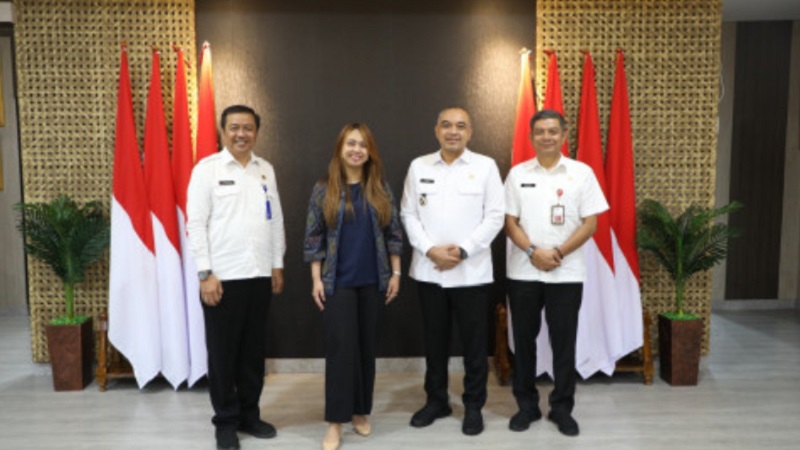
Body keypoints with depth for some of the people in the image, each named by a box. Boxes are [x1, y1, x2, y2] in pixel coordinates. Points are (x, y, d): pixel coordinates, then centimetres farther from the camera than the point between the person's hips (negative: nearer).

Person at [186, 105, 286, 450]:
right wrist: (205, 273, -12)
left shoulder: (266, 170, 10)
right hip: (222, 277, -4)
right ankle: (226, 421, 22)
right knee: (223, 352, 7)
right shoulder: (207, 168, -3)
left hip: (259, 275, 4)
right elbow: (196, 223, -7)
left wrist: (277, 265, 9)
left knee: (254, 350, 13)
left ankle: (249, 414, 28)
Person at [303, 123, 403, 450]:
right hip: (338, 282, -2)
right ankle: (336, 421, 7)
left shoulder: (381, 189, 5)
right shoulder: (324, 189, 0)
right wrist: (316, 280, -5)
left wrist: (395, 274, 1)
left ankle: (360, 412, 25)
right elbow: (314, 238, -1)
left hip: (374, 281, 2)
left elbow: (393, 233, 6)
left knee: (367, 347, 9)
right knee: (340, 348, -3)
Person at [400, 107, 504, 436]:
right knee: (434, 341, 13)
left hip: (471, 271, -2)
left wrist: (463, 250, -12)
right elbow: (408, 214, 4)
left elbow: (495, 216, -4)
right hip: (428, 271, 2)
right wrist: (429, 249, -10)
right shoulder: (418, 166, 7)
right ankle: (436, 400, 30)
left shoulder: (485, 166, 1)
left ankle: (473, 405, 24)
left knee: (475, 343, 6)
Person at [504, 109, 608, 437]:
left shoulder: (581, 173, 1)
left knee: (564, 341, 6)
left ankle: (562, 407, 21)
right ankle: (526, 404, 23)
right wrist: (533, 252, -13)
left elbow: (590, 224, -2)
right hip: (523, 272, 1)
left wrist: (558, 253, -13)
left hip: (566, 273, -1)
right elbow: (510, 222, 2)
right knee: (524, 339, 8)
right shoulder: (518, 173, 4)